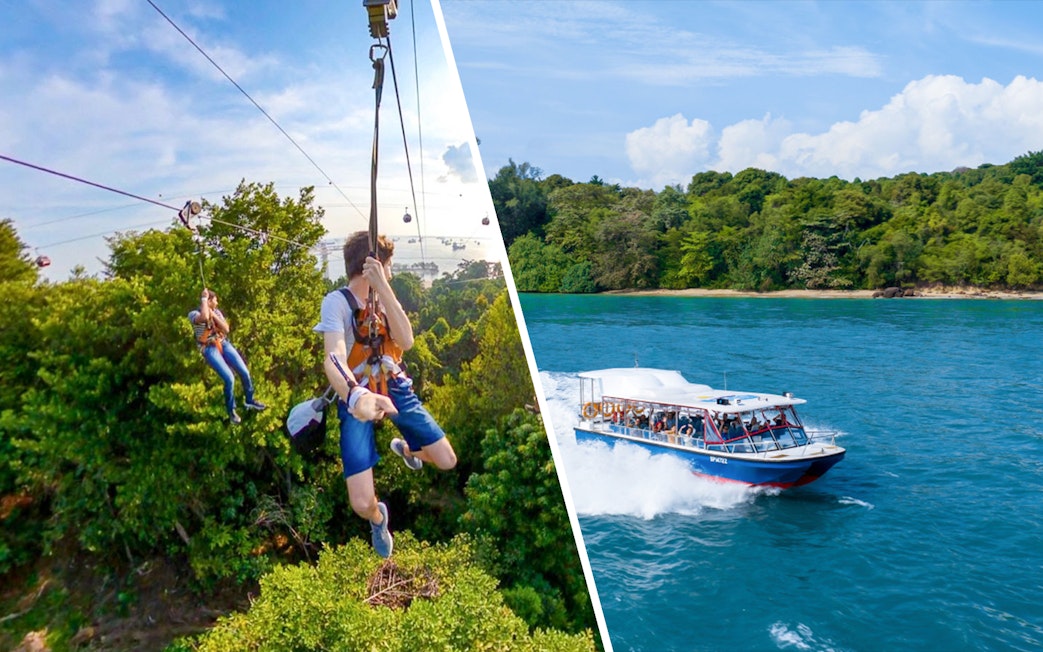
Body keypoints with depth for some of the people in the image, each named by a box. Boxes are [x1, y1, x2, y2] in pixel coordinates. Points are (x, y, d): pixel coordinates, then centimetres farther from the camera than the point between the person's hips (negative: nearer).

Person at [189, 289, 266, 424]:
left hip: (224, 344, 6)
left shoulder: (216, 311, 8)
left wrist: (213, 315, -10)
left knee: (244, 372, -1)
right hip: (210, 349, -6)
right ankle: (231, 411, 3)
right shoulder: (193, 314, -11)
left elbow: (226, 329, 0)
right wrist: (204, 298, -23)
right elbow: (204, 317, -36)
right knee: (229, 379, -18)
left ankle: (250, 401, 23)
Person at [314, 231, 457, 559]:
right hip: (358, 399, -5)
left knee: (447, 462, 4)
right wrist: (356, 395, -53)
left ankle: (404, 448, 40)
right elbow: (333, 359, -31)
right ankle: (378, 517, 25)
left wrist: (383, 287, -25)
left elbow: (406, 341, -16)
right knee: (362, 504, -16)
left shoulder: (383, 296, 3)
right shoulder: (336, 301, -15)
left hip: (395, 388, 5)